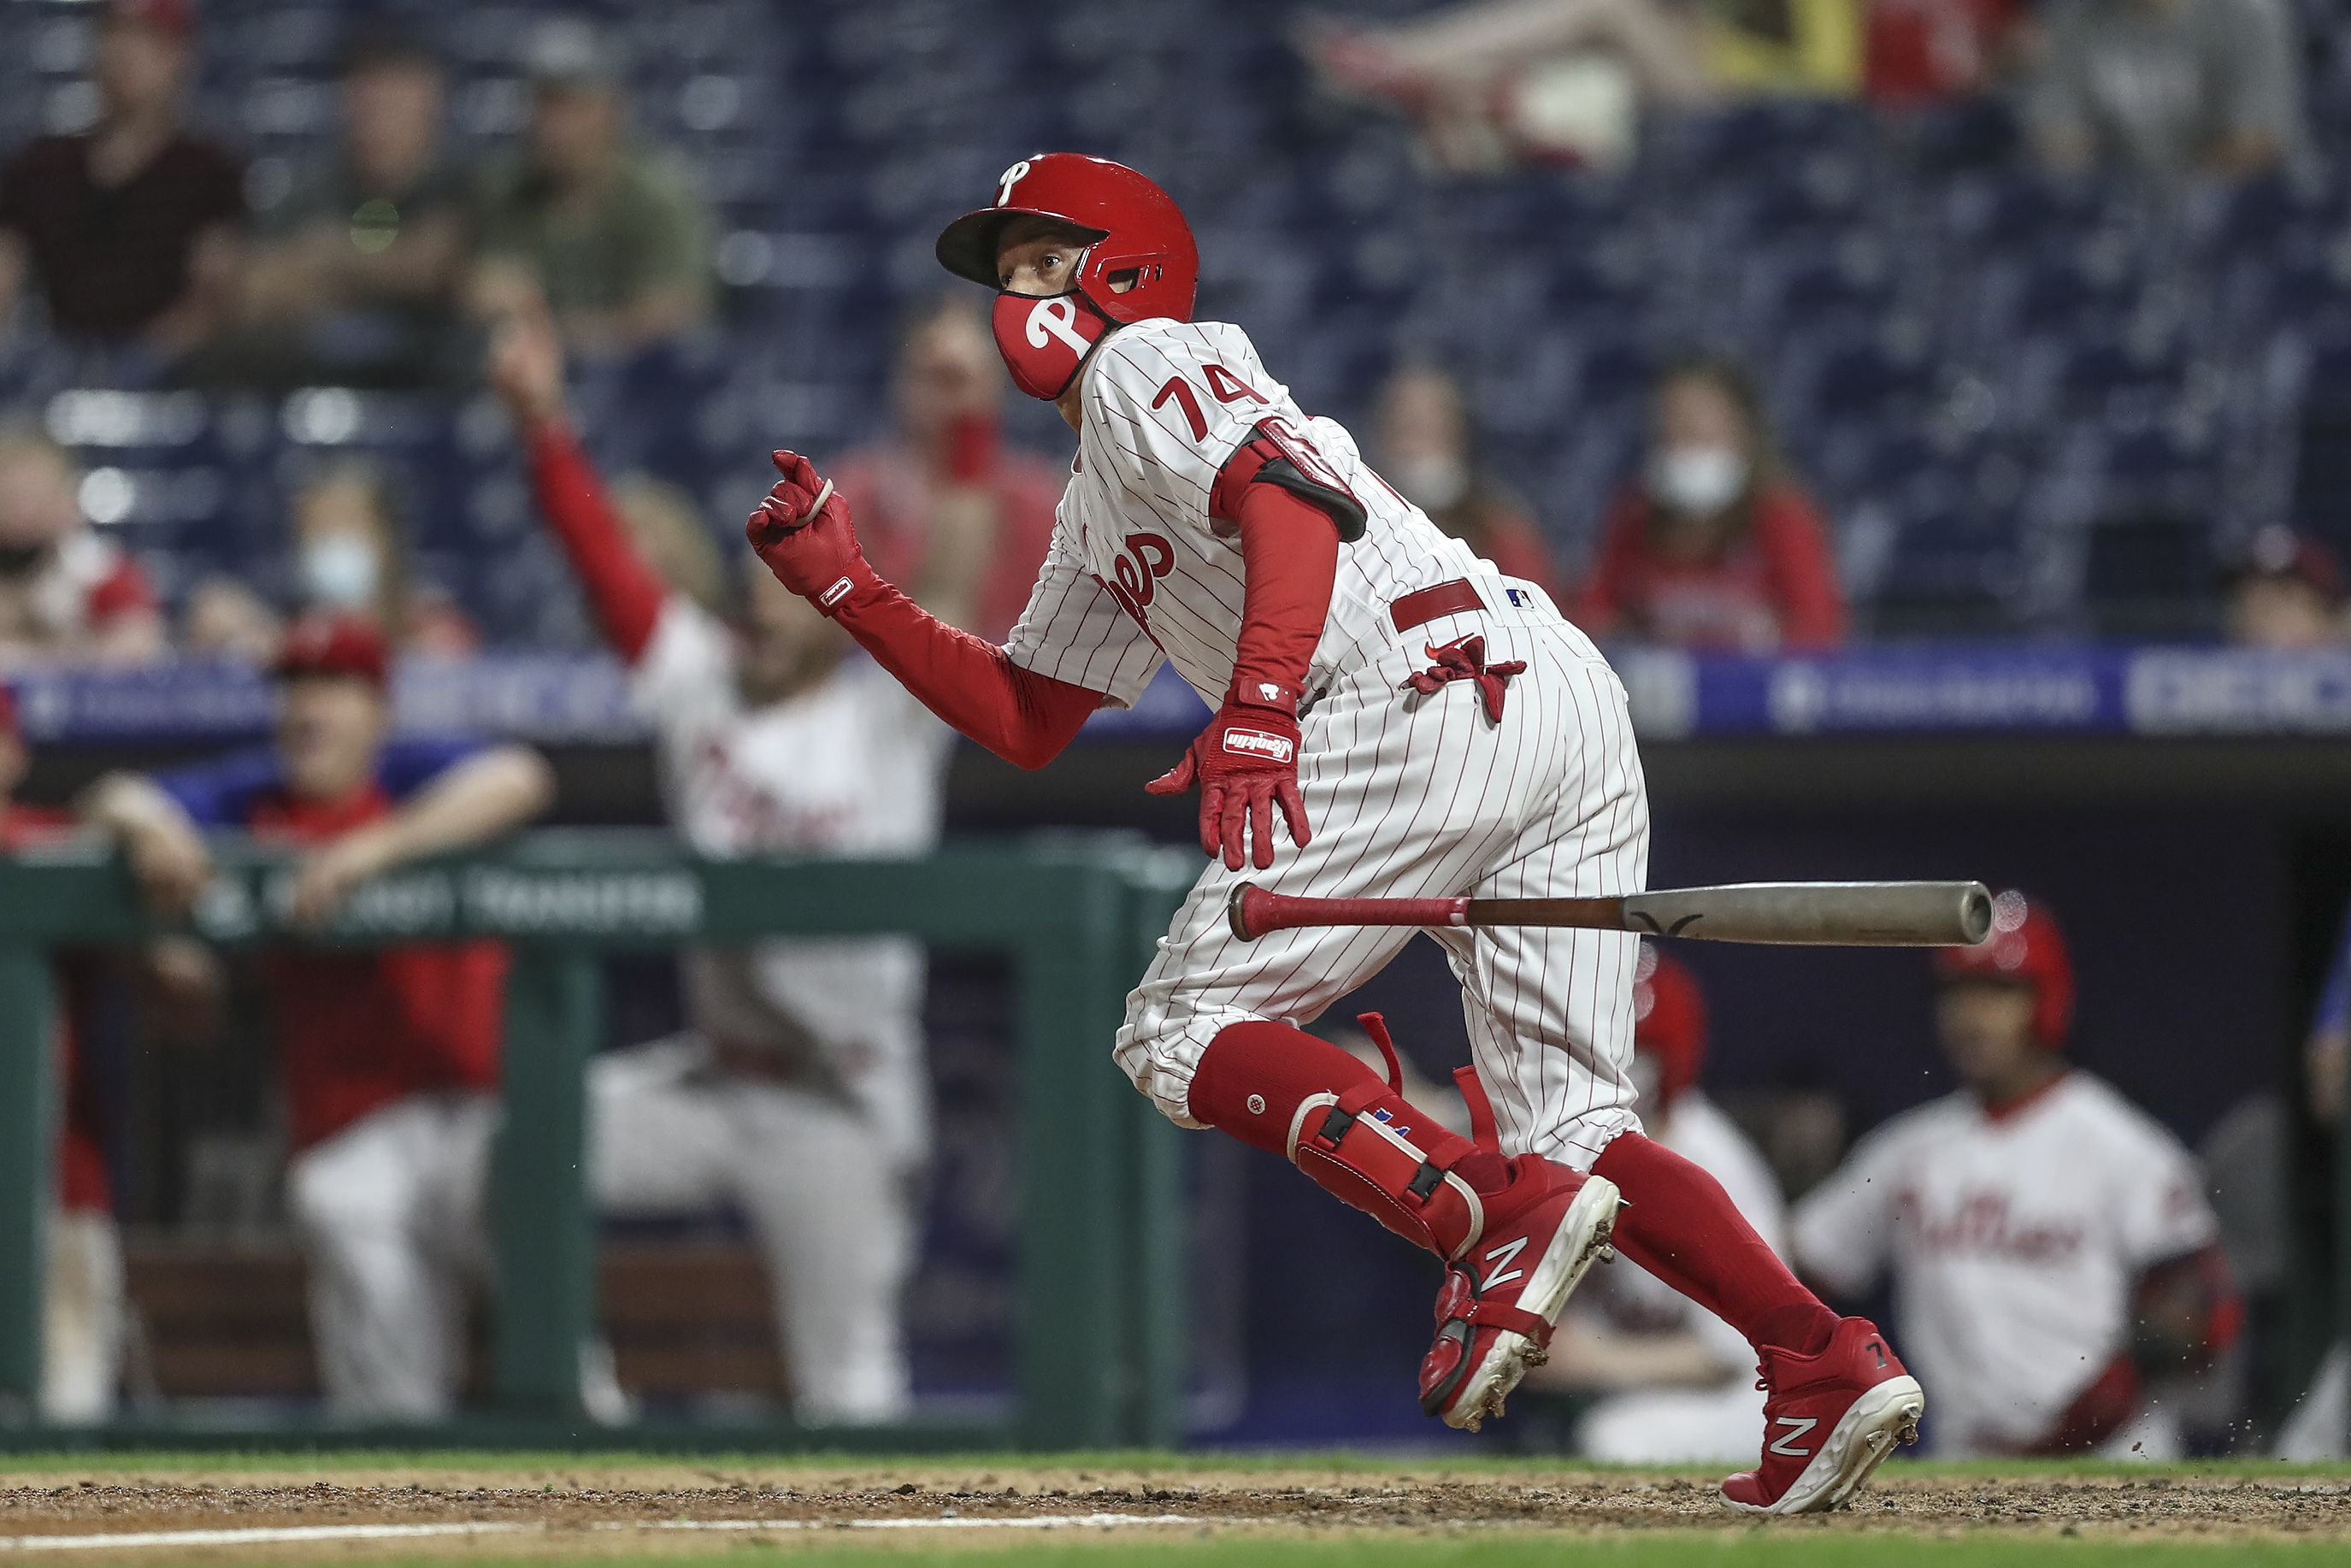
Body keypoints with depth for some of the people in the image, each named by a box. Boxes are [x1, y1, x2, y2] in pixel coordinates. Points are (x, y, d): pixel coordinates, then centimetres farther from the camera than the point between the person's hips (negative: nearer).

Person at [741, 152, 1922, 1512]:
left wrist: (1255, 713, -25)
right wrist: (843, 585, 28)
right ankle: (1830, 1362, -13)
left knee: (1182, 1031, -5)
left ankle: (1497, 1216, -24)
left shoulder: (1148, 361, 8)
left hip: (1435, 698, -9)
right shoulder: (1097, 518, 36)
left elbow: (1296, 498, -12)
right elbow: (1025, 723, 34)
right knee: (1572, 1128, 5)